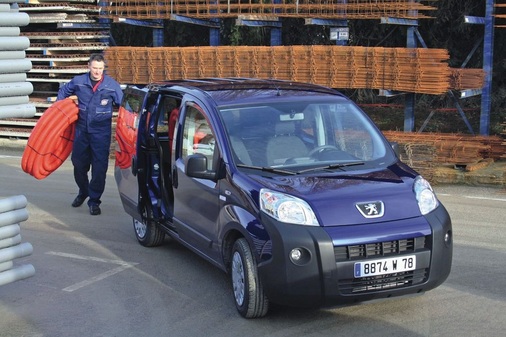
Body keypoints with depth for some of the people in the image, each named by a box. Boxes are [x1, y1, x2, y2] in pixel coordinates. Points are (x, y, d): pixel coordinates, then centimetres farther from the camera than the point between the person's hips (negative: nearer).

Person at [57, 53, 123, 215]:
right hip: (82, 129, 3)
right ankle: (83, 192, 38)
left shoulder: (111, 85, -7)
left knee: (99, 167, -6)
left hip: (101, 131, -3)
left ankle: (94, 201, 6)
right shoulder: (78, 81, -1)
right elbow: (63, 91, 17)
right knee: (78, 162, 13)